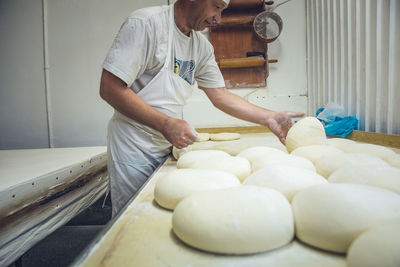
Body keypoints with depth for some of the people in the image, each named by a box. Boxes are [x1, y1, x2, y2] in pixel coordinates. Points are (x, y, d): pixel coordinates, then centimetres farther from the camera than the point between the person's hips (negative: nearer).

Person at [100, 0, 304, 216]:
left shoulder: (202, 46, 7)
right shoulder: (146, 22, -14)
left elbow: (220, 95, 7)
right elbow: (110, 88, -19)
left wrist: (269, 118, -3)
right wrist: (166, 124, -25)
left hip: (169, 147, 6)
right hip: (133, 148, -6)